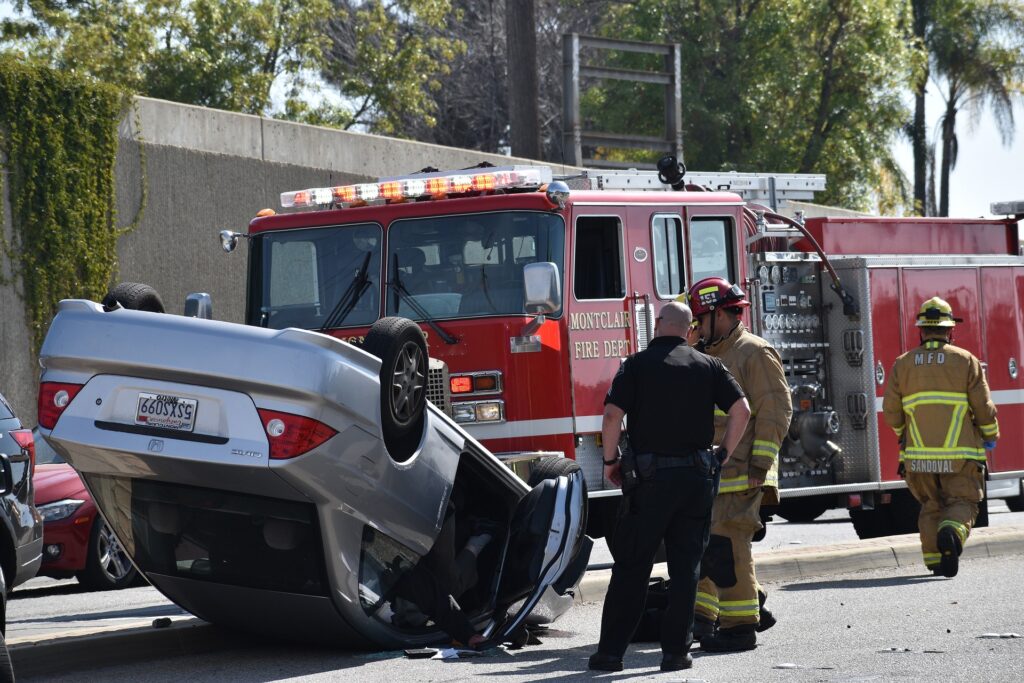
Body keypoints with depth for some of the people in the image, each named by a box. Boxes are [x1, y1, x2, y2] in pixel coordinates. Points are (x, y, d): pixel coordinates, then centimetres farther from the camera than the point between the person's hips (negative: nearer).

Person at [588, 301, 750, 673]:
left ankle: (611, 651, 4)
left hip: (650, 478, -2)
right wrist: (723, 454, 10)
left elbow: (612, 416, -10)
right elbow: (741, 410, -1)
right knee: (686, 568, 7)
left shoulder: (637, 364, -1)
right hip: (698, 478, 2)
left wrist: (610, 461, 2)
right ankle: (676, 650, 4)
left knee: (631, 568, 4)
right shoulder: (708, 366, 6)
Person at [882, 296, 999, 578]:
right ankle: (952, 532, -27)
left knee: (931, 506, 17)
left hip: (918, 456, 2)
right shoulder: (966, 361, -2)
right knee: (962, 503, 4)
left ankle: (934, 558, 6)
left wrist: (903, 434, 23)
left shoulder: (903, 364, 3)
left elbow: (891, 411, 3)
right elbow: (984, 406, -3)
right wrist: (990, 436, 15)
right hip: (959, 455, -2)